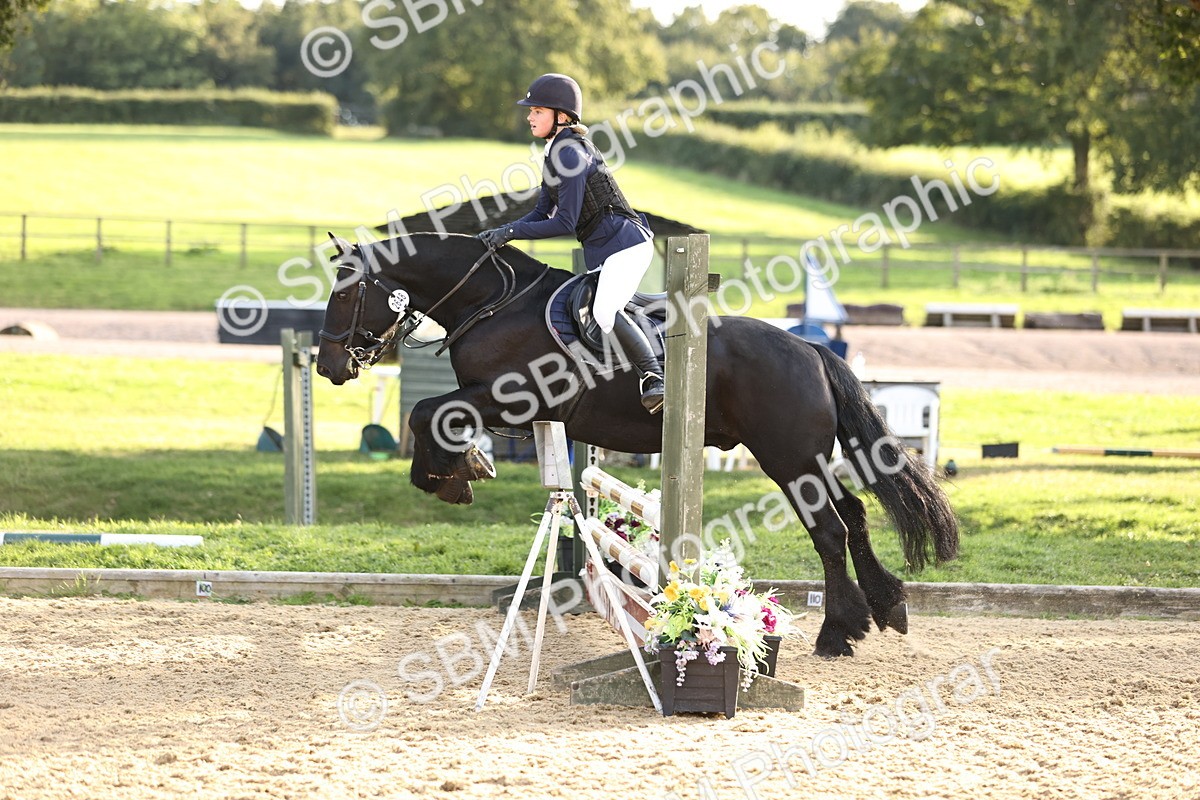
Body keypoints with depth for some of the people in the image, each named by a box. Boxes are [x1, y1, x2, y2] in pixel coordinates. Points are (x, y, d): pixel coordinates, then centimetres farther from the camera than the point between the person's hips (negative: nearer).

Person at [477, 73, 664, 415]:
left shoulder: (570, 154, -16)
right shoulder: (555, 152, 15)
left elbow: (565, 222, -18)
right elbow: (543, 213, 18)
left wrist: (512, 231, -14)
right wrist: (501, 233, 4)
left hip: (626, 245, -11)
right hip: (599, 252, 11)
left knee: (604, 312, -29)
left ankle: (654, 377, -28)